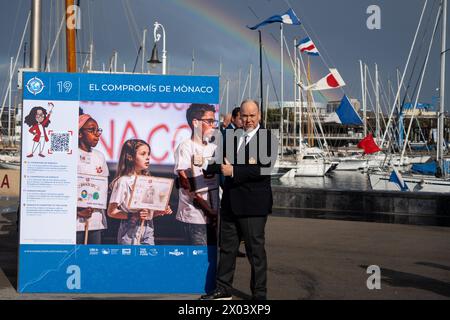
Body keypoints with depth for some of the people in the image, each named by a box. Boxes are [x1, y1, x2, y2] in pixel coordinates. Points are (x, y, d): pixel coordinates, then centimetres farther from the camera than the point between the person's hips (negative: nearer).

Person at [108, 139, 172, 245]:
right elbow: (111, 211, -10)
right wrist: (133, 216, -22)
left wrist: (161, 212, -1)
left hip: (148, 229, 6)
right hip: (130, 231, -6)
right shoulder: (123, 181, -8)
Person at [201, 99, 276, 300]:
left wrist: (234, 171, -22)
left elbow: (262, 170, -19)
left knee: (255, 250, 2)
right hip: (230, 202, 6)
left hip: (253, 204, -6)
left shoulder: (267, 139, -8)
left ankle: (259, 294, 12)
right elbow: (222, 163, 17)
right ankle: (223, 290, 25)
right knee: (227, 247, 14)